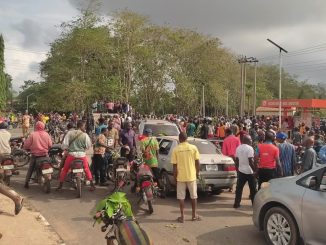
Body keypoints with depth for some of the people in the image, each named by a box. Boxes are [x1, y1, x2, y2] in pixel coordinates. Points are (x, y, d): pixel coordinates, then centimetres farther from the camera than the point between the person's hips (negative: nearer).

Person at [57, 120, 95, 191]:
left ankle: (60, 185, 20)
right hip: (82, 154, 0)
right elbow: (89, 146, 0)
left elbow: (65, 144, -4)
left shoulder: (70, 133, -3)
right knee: (87, 169, 16)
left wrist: (67, 149, 16)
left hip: (72, 154, 0)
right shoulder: (85, 135, -6)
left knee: (65, 169, 16)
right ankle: (92, 185, 16)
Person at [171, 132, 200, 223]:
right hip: (191, 176, 1)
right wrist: (197, 173, 12)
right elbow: (197, 162, -1)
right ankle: (194, 215, 20)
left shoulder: (176, 149, -6)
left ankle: (182, 216, 10)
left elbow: (174, 165, -5)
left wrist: (175, 176, 5)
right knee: (193, 196, 14)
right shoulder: (193, 147, -3)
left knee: (181, 197, 8)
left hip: (181, 176, -1)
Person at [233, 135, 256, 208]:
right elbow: (250, 161, -19)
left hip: (241, 171, 6)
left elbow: (236, 160, 10)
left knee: (239, 188, 8)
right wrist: (255, 170, -13)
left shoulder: (238, 148, 7)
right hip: (249, 171, -6)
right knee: (253, 189, 6)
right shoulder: (249, 148, -14)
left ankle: (236, 203, 10)